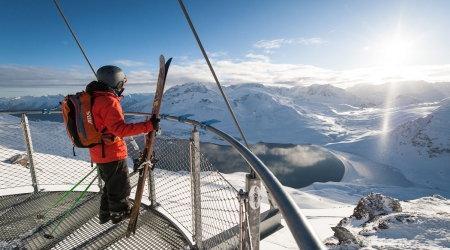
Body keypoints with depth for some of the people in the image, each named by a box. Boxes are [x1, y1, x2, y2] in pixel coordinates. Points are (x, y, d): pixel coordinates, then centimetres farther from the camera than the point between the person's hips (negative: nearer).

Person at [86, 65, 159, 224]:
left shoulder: (94, 98, 9)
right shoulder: (108, 101, -22)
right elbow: (120, 129, -31)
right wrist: (149, 125, -33)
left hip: (99, 152, 10)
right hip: (112, 153, -10)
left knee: (111, 184, 26)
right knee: (120, 187, 11)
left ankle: (106, 213, 40)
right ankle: (120, 213, 30)